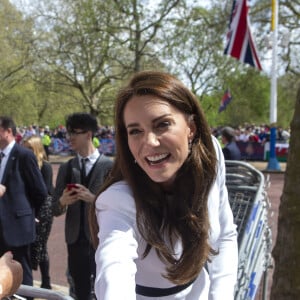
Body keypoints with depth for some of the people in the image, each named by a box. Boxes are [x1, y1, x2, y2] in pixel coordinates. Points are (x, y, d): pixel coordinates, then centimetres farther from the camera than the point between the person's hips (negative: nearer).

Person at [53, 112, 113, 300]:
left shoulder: (109, 166, -5)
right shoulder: (66, 168, 8)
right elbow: (56, 210, 8)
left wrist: (94, 199, -22)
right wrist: (62, 201, -13)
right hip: (76, 241, 4)